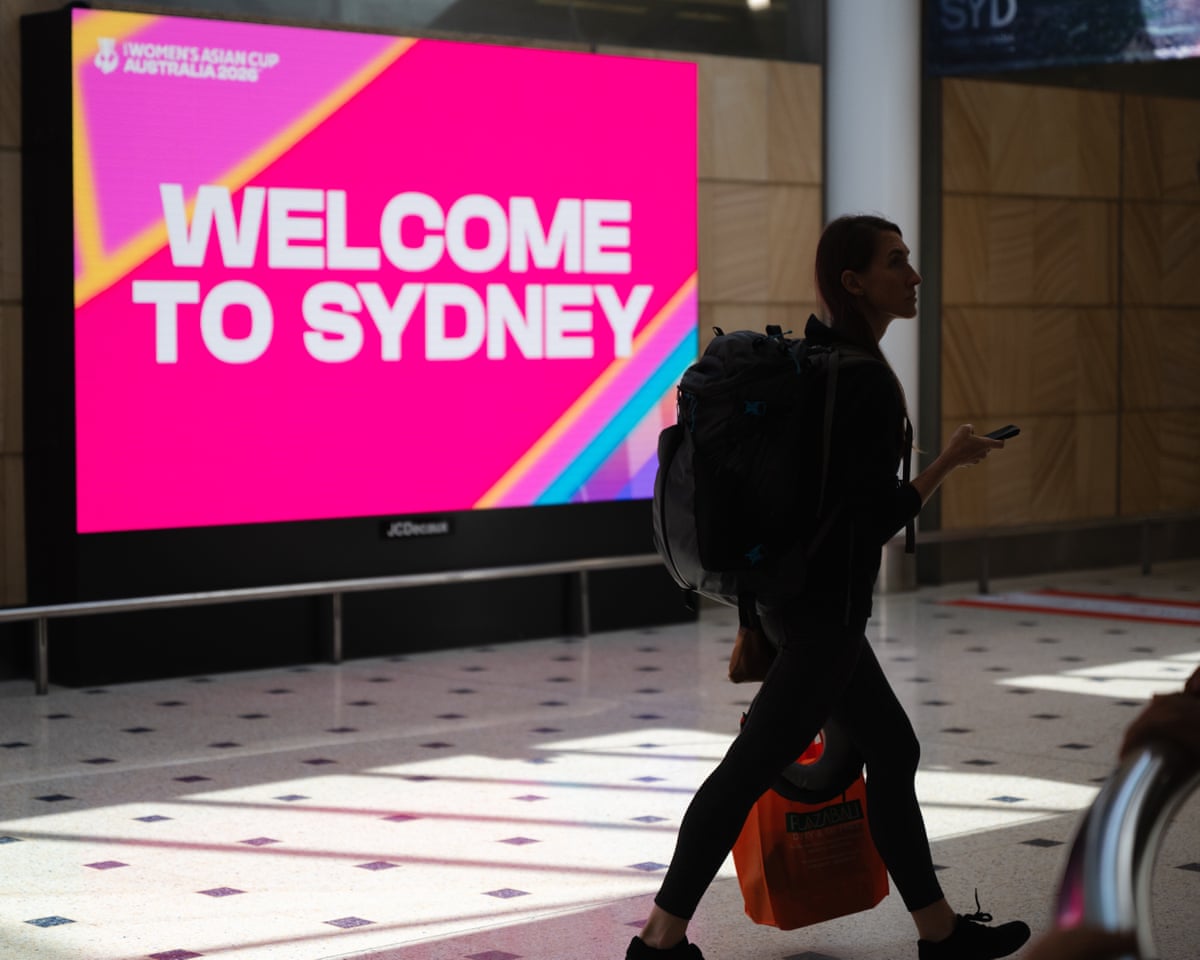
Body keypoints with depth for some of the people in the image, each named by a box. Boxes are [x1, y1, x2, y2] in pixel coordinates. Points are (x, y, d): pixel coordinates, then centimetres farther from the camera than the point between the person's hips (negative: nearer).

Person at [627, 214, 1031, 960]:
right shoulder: (866, 379, -19)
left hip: (794, 590, 10)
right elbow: (880, 516, -20)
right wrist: (955, 459, -7)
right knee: (752, 769, -2)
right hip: (825, 608, -10)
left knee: (893, 750, 16)